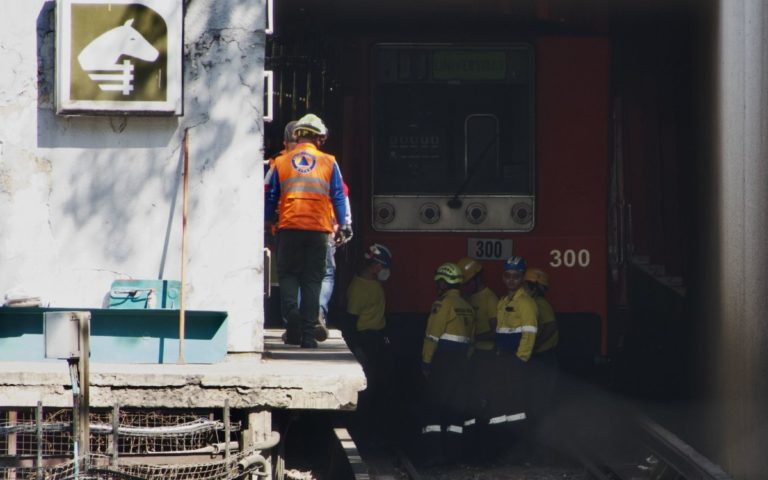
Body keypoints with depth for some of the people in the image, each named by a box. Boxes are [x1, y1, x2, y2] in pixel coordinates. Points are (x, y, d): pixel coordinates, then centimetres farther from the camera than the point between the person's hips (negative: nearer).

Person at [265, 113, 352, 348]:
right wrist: (344, 225, 13)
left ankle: (291, 312, -14)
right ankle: (308, 333, 0)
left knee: (288, 274, 12)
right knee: (312, 279, 4)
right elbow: (339, 197, 6)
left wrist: (264, 224, 18)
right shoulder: (328, 162, 6)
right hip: (318, 229, 0)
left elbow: (270, 199, 10)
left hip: (289, 227, 0)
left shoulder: (281, 162, 8)